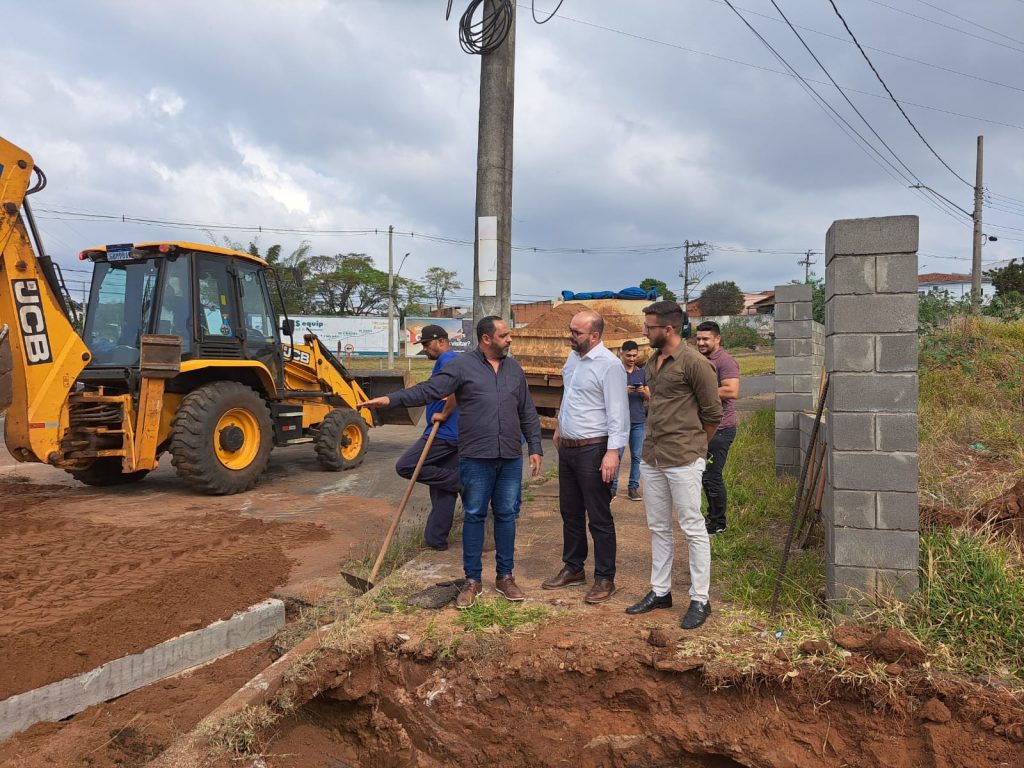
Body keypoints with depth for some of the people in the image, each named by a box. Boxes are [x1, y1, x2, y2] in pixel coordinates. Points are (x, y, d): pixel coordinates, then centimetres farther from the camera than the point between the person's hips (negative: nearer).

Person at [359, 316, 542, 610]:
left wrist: (535, 448, 10)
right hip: (476, 457, -4)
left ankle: (505, 576, 23)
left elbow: (528, 413, 15)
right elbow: (428, 390, -12)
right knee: (474, 516, 5)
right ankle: (472, 580, 17)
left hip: (511, 458, 4)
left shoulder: (514, 368, 11)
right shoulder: (462, 365, -4)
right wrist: (391, 399, -24)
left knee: (507, 516, 10)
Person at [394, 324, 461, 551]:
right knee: (443, 491, 11)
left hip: (443, 434, -10)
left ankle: (459, 481, -6)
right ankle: (436, 539, 15)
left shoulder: (446, 359, -11)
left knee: (404, 466, -6)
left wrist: (444, 414, -20)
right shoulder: (457, 360, 21)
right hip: (456, 435, 10)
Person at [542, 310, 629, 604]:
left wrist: (613, 451, -25)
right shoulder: (573, 357, 9)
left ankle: (605, 579, 13)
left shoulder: (609, 365, -17)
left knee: (599, 518, 1)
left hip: (592, 450, -9)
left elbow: (618, 412, -20)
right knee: (570, 512, 18)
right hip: (567, 447, 9)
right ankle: (573, 568, 31)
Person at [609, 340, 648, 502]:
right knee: (617, 455, -2)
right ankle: (612, 487, 5)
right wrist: (623, 391, -18)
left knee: (637, 456, 4)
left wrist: (643, 392, -10)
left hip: (639, 421, 3)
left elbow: (649, 397, 12)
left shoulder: (642, 372, 12)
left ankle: (633, 487, 11)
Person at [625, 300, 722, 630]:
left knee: (693, 528, 1)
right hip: (651, 457, 8)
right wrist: (655, 443, 15)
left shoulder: (694, 362, -13)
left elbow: (713, 413, -7)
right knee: (658, 527, 15)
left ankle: (700, 599, 12)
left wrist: (693, 445, 5)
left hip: (683, 460, -8)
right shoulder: (652, 362, 11)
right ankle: (660, 591, 27)